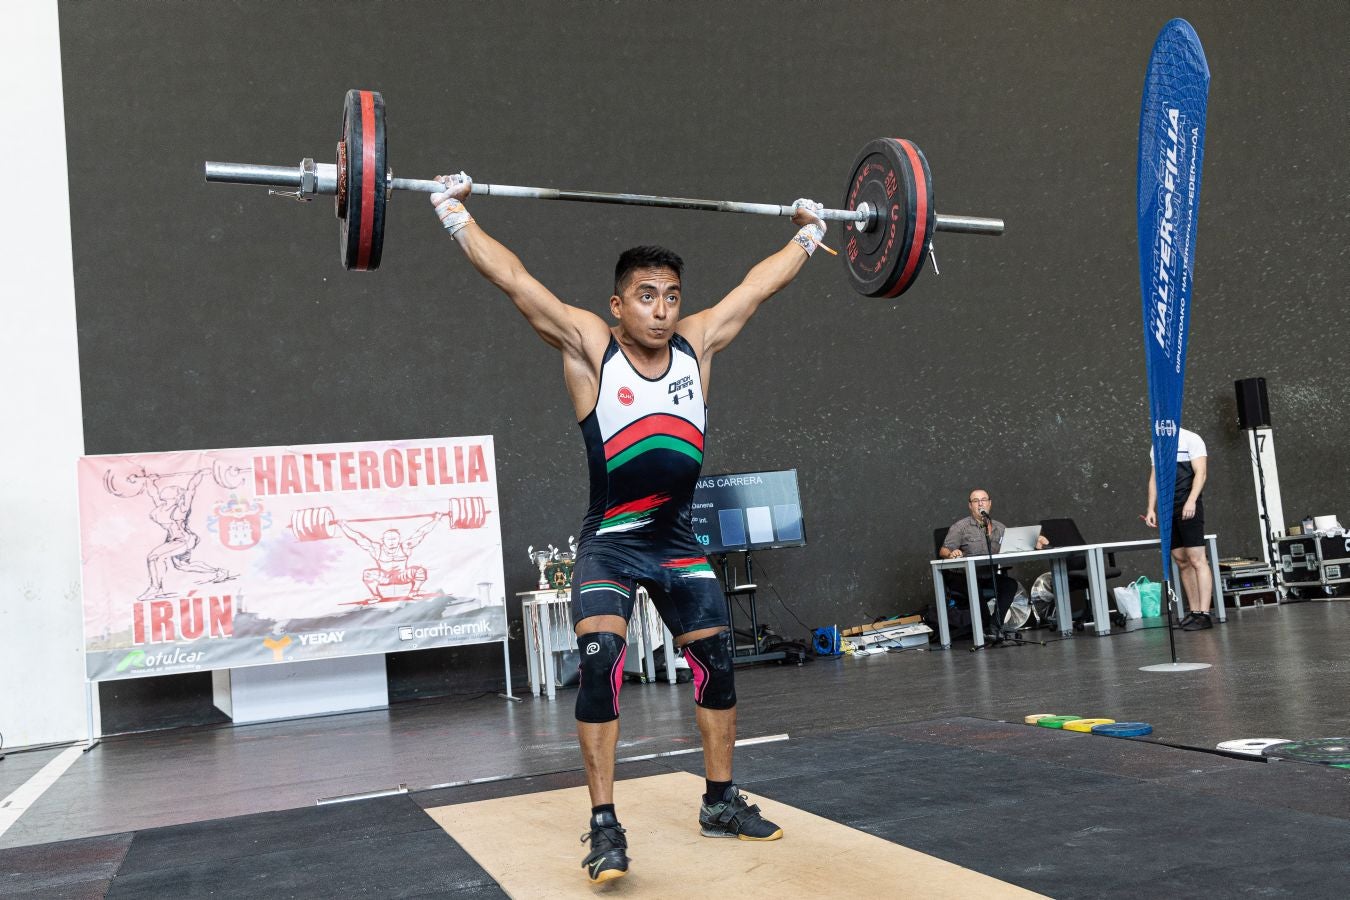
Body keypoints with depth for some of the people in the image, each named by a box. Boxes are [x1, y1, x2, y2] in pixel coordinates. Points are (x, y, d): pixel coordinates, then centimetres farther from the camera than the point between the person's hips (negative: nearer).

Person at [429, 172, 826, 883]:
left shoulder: (697, 345, 1)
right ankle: (604, 825, -8)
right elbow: (515, 281, -11)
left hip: (677, 539, 5)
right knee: (601, 659, -19)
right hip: (610, 542, -4)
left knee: (716, 661, 6)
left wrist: (807, 234, 23)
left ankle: (721, 803, 24)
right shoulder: (589, 346, -10)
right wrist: (454, 212, -10)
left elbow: (757, 286, 13)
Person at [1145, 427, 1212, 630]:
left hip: (1188, 507, -6)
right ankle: (1194, 612, 9)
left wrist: (1191, 501, -20)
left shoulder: (1191, 439, 0)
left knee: (1197, 560, -10)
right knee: (1181, 562, 6)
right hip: (1166, 509, 6)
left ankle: (1204, 614, -12)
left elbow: (1201, 473, -8)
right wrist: (1151, 508, 9)